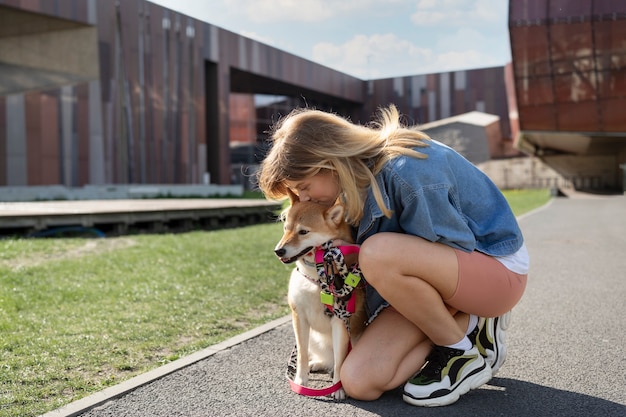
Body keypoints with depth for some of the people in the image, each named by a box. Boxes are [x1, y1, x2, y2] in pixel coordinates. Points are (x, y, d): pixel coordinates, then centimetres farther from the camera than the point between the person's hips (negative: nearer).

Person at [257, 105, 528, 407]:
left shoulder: (406, 171, -28)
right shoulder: (361, 173, -2)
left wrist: (355, 256, -17)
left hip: (498, 269, -7)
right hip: (444, 275, 7)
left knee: (378, 254, -36)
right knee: (359, 381, -12)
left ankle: (464, 354, -12)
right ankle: (466, 323, 6)